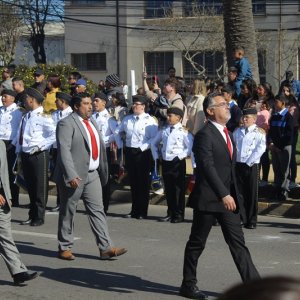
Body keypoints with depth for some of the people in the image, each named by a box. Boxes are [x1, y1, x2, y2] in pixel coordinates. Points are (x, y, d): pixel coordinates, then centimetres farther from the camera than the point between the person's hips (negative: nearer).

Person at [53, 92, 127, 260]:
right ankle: (65, 248, 17)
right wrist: (71, 175, -26)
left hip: (92, 174, 7)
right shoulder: (67, 124, -12)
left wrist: (103, 172, 12)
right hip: (74, 176, -7)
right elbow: (64, 150, -19)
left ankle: (106, 248, 1)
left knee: (97, 210, 3)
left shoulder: (92, 122, 14)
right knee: (68, 212, 5)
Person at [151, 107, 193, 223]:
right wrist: (156, 157, 14)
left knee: (179, 189, 0)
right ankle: (170, 213, 20)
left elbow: (190, 147, -15)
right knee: (168, 189, 11)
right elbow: (154, 143, 23)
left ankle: (179, 215, 6)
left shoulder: (183, 131, -8)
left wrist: (181, 156, -15)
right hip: (166, 162, 6)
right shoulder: (164, 131, 10)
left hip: (178, 163, -6)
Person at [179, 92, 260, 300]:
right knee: (197, 243, 5)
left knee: (238, 242, 5)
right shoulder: (205, 135, -15)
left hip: (228, 197, 8)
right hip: (208, 198, -8)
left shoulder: (227, 134, 14)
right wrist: (224, 195, -28)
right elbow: (208, 167, -23)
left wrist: (233, 195, 16)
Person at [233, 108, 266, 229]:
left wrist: (249, 162, -14)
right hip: (238, 165, 4)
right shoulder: (237, 131, 13)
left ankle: (251, 221, 3)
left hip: (252, 166, -4)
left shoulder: (259, 132, -1)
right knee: (239, 193, 5)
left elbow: (260, 149, -9)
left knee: (252, 193, -1)